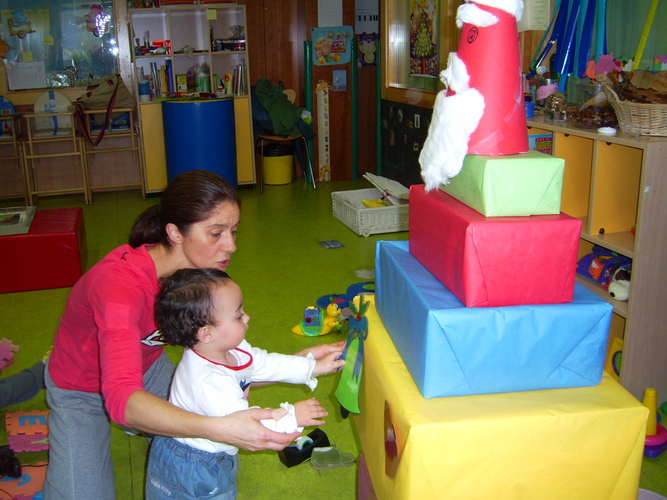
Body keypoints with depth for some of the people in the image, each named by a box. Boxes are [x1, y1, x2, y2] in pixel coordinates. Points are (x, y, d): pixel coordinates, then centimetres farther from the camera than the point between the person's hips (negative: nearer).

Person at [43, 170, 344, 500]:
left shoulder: (198, 272, -19)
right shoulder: (120, 282, -41)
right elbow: (122, 398, -51)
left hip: (147, 367, 5)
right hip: (81, 390, -5)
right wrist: (220, 428, -64)